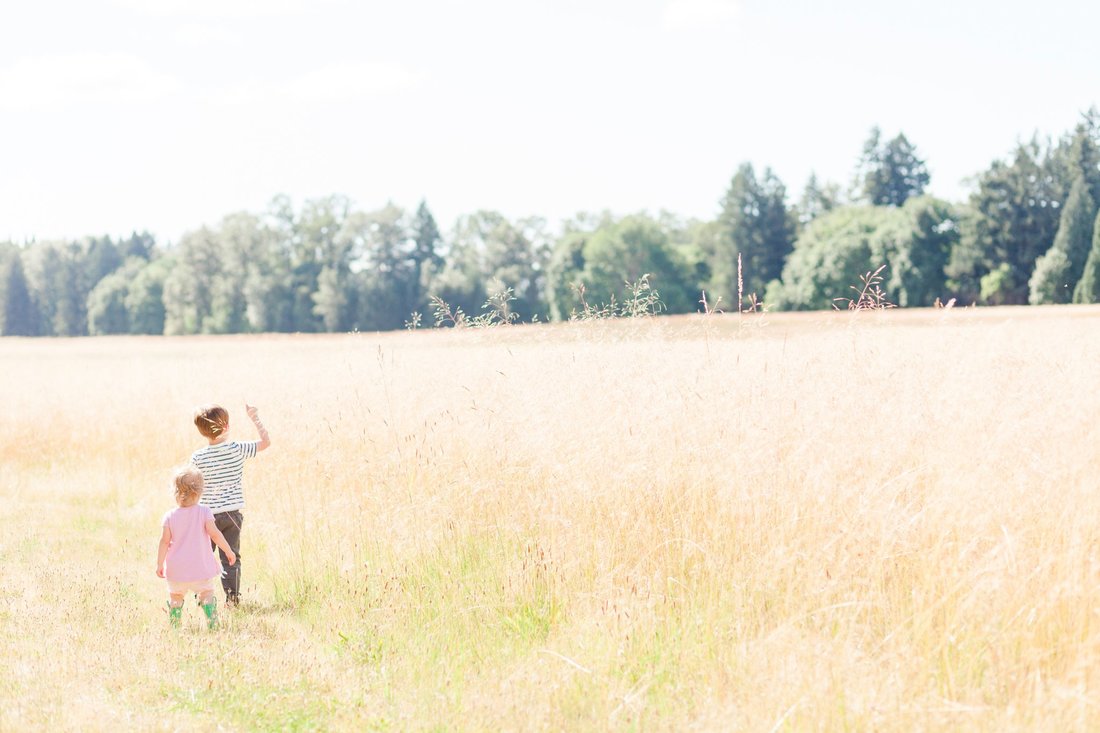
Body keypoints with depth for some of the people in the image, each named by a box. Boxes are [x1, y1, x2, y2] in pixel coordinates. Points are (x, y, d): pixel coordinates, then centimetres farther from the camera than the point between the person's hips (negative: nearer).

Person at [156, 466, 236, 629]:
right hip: (201, 567, -1)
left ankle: (174, 627, 18)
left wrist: (160, 564, 1)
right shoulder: (204, 512, -9)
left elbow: (165, 541, -6)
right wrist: (229, 551, -5)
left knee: (175, 597, 17)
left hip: (176, 569, 1)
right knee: (207, 594, 9)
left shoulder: (170, 516, -5)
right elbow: (214, 534, -15)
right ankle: (212, 625, -2)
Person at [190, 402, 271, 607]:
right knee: (231, 557, 7)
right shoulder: (237, 449, -8)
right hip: (232, 513, 1)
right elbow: (265, 442, 3)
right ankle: (233, 597, 5)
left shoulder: (197, 458, -8)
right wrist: (255, 418, 11)